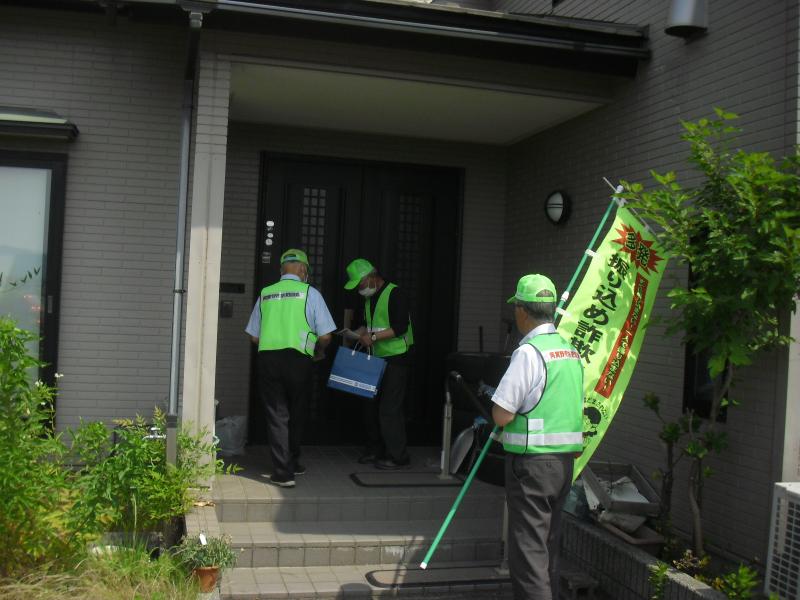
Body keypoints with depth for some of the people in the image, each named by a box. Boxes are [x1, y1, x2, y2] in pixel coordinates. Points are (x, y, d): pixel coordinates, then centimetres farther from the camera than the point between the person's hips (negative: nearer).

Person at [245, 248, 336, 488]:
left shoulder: (265, 294, 10)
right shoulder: (309, 293, 1)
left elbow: (254, 336, 12)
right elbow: (325, 336, -2)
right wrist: (318, 350, 18)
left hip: (267, 359, 2)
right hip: (298, 360, -2)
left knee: (277, 416, 6)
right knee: (296, 415, 16)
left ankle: (283, 473, 3)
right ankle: (293, 463, 32)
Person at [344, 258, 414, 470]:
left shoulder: (394, 294, -14)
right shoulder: (369, 298, 15)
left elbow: (401, 327, -21)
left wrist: (374, 337, -23)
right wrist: (361, 332, 4)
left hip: (395, 359, -9)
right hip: (377, 359, 9)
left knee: (389, 408, -10)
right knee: (371, 405, 11)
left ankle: (397, 456, -1)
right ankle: (375, 450, 23)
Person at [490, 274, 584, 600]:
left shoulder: (529, 351, -16)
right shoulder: (571, 351, 10)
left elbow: (501, 416, -18)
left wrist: (498, 405, 3)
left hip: (532, 463, -8)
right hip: (565, 462, 8)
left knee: (527, 550, -3)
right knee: (548, 546, 18)